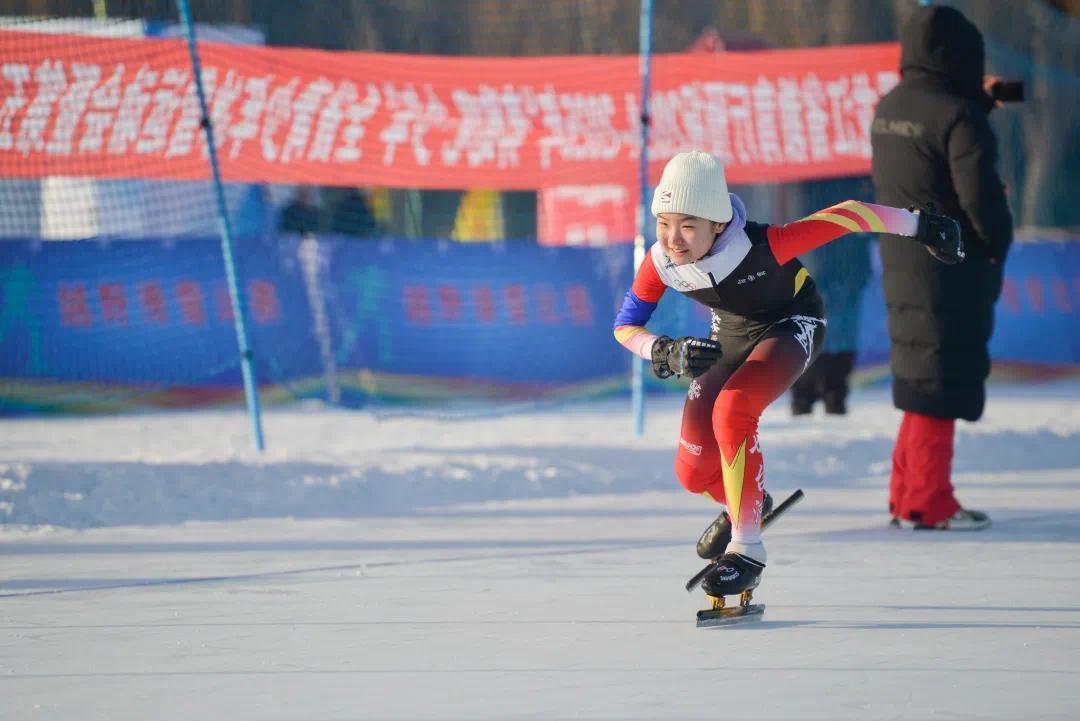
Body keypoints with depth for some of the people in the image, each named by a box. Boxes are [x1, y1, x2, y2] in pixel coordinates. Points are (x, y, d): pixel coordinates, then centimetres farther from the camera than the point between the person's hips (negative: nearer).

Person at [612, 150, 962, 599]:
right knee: (694, 473, -1)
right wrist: (667, 352, -33)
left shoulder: (762, 246, -38)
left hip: (792, 325, -5)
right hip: (730, 334, 5)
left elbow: (845, 217, -29)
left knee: (731, 409, -33)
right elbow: (625, 326, -12)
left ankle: (747, 550, -23)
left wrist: (920, 226, -18)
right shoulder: (660, 263, -25)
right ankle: (745, 503, 37)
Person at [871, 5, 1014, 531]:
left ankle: (905, 495, 20)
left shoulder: (888, 108, 9)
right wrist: (998, 243, -3)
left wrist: (980, 101, 19)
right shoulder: (957, 115, -16)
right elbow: (979, 192, -19)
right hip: (951, 268, -8)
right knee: (942, 379, -4)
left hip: (900, 264, 8)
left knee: (917, 376, 17)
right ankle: (929, 502, -3)